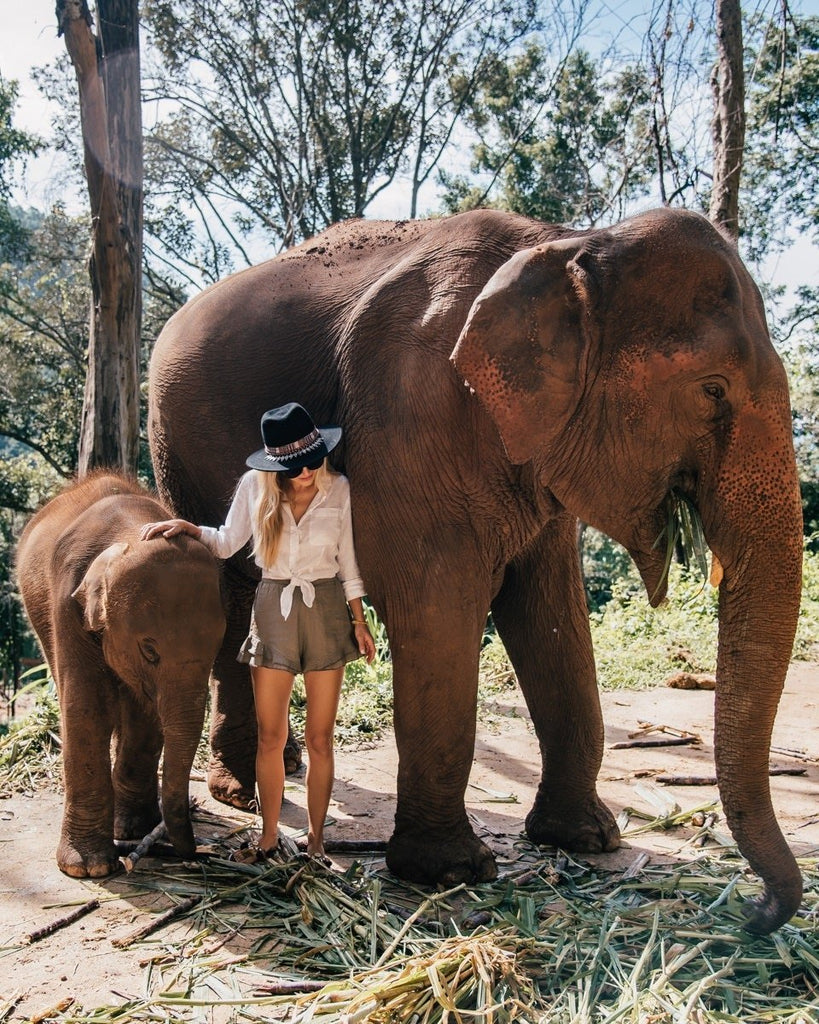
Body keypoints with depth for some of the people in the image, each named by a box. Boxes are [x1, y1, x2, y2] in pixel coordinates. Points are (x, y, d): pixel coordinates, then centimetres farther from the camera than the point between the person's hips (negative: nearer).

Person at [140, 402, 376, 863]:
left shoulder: (338, 489, -1)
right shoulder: (255, 486, -1)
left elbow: (348, 561, 5)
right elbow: (227, 543, 8)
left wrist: (360, 621, 4)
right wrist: (185, 526, -7)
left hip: (326, 610, -1)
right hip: (273, 611, 1)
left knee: (320, 738, 5)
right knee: (270, 736, 5)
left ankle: (316, 837, 17)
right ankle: (269, 835, 19)